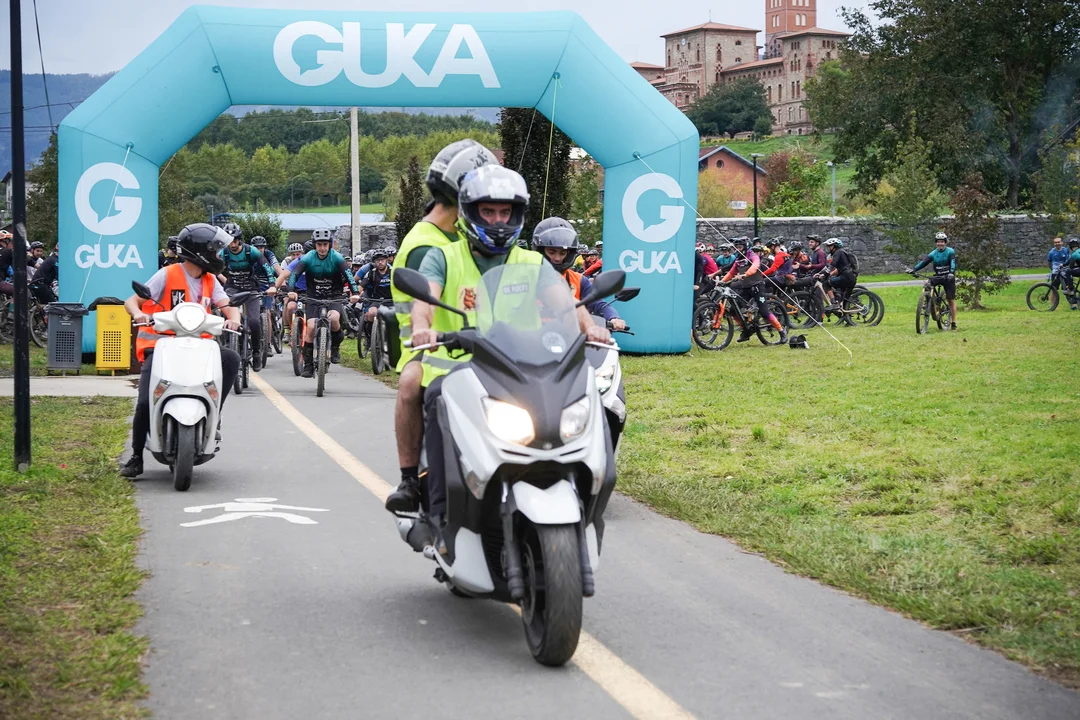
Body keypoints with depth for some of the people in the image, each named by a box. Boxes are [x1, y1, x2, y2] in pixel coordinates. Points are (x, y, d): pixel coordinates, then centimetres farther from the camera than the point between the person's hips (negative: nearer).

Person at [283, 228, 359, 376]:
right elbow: (294, 274, -18)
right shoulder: (308, 258, -7)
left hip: (334, 297, -1)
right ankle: (308, 365, -4)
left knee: (334, 318, -32)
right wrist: (291, 290, -36)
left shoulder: (336, 258, -9)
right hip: (313, 298, 1)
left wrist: (355, 293, -37)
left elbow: (348, 275, -21)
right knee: (311, 326, -16)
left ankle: (335, 346, -3)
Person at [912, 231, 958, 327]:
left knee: (951, 300, -2)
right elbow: (924, 261, -8)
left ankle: (953, 323, 4)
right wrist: (914, 269, -24)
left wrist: (951, 273, -41)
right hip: (938, 276, 3)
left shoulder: (950, 252, -7)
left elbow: (953, 263, -22)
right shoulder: (933, 253, 2)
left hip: (948, 277, -3)